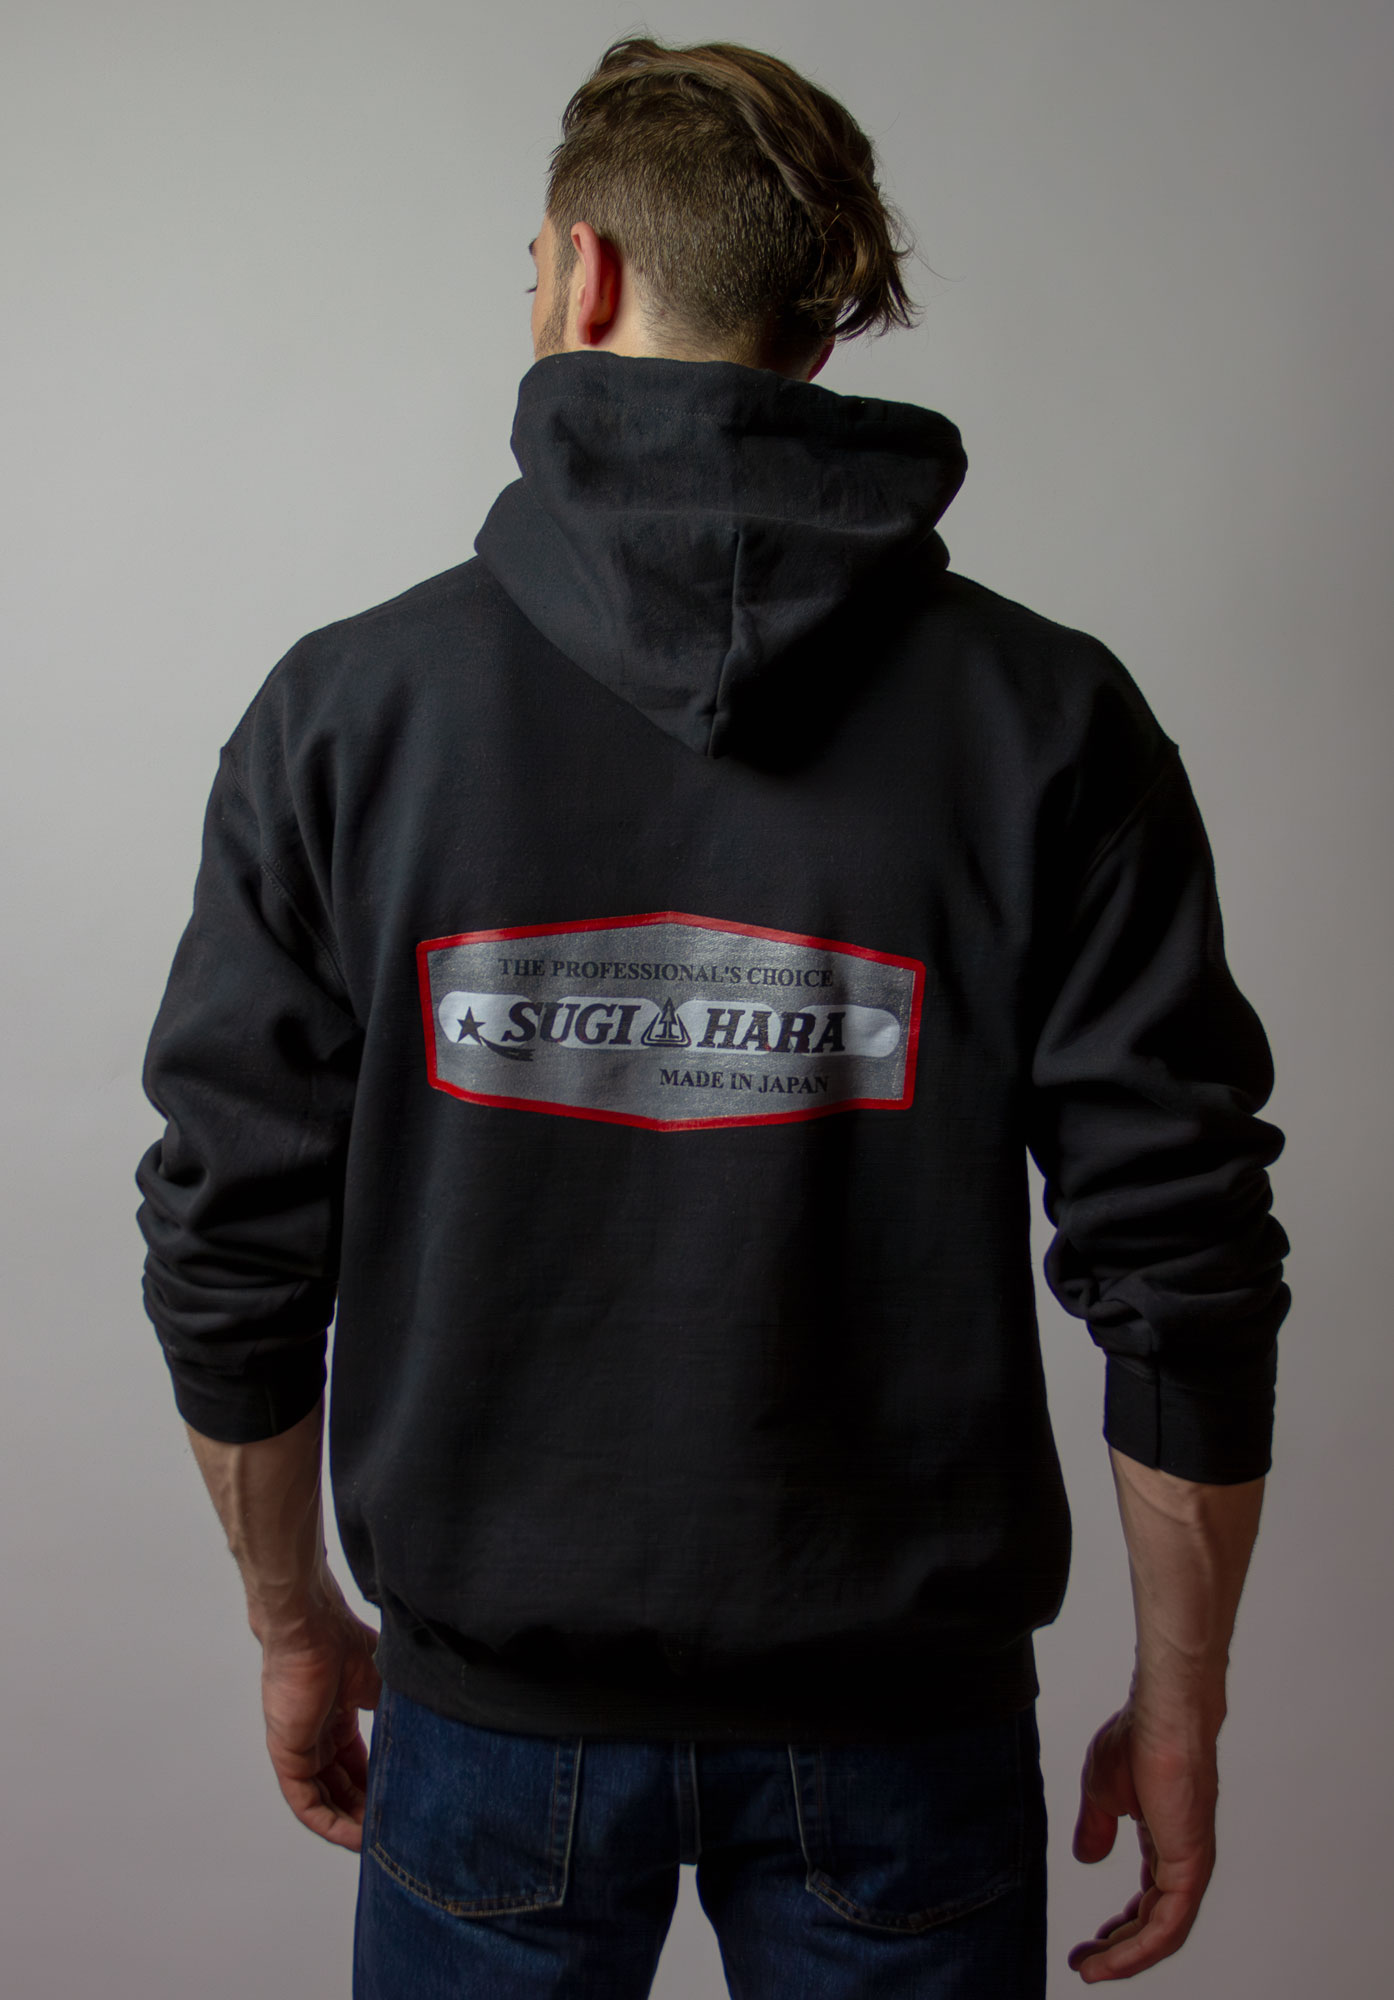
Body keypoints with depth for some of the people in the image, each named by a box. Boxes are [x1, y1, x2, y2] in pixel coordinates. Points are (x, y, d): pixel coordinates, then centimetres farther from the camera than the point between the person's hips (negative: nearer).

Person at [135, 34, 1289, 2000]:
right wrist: (1179, 1702, 4)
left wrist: (296, 1624, 10)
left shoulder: (345, 706, -9)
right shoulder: (1049, 722, -11)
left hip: (491, 1709, 1)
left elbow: (232, 1255, -5)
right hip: (897, 1720, 0)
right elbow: (1183, 1270, -11)